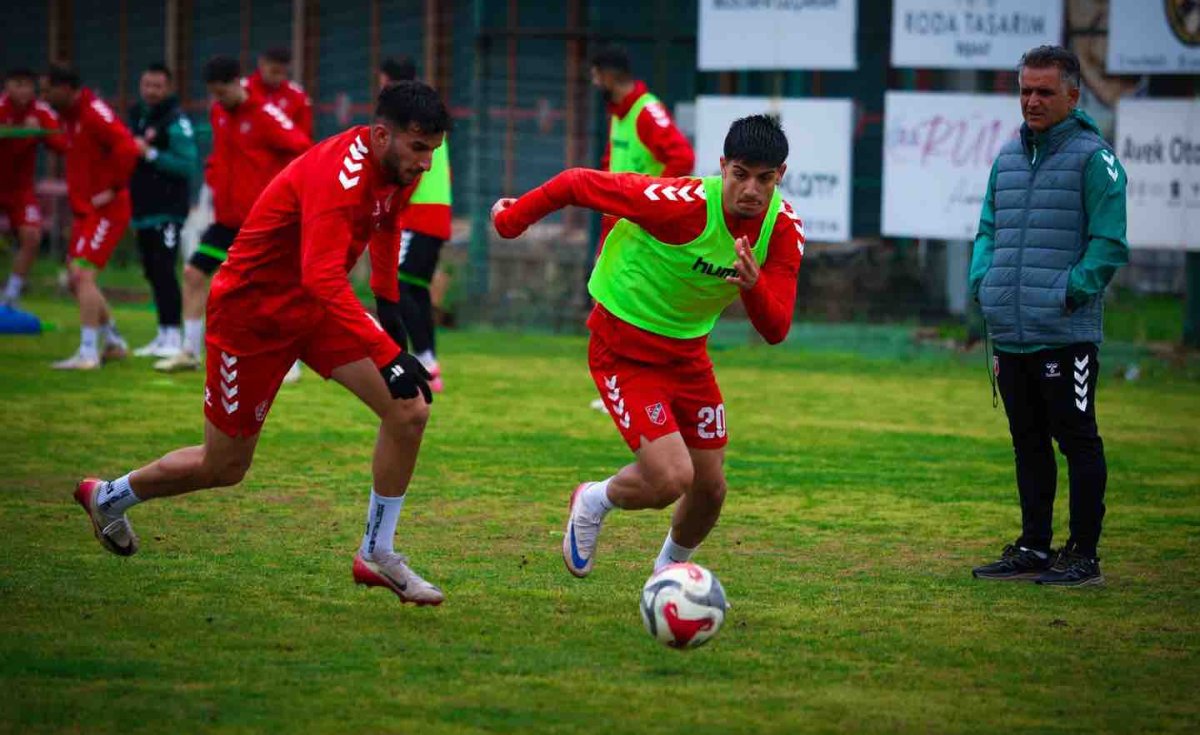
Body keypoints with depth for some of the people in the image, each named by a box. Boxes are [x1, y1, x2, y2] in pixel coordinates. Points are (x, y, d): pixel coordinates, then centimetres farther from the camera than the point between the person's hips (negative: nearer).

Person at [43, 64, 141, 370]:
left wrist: (113, 188, -22)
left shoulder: (94, 113, -18)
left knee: (82, 275, -16)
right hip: (85, 212, 10)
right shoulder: (70, 115, 12)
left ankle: (88, 353, -17)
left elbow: (127, 149, -28)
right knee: (76, 280, 14)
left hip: (104, 211, -10)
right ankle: (114, 342, 26)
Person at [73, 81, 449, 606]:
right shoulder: (338, 174, -33)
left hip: (317, 306, 8)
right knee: (224, 467, 7)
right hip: (252, 311, -8)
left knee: (410, 411, -11)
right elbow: (323, 278, -45)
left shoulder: (397, 167, -5)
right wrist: (388, 355, -50)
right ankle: (109, 497, 35)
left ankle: (377, 555, 3)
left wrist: (388, 299, 21)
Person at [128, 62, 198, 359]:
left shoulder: (176, 122, -11)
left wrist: (151, 154, -20)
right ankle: (163, 335, 18)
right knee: (152, 272, 11)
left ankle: (173, 335, -11)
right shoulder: (136, 116, 14)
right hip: (142, 208, 8)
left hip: (168, 209, -8)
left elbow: (188, 165, -18)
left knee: (163, 270, -13)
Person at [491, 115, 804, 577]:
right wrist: (512, 220, -6)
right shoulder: (683, 204, -31)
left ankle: (671, 568, 41)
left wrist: (753, 287, -38)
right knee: (670, 479, -19)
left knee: (710, 488, 8)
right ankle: (593, 503, 15)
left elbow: (775, 330, -16)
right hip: (624, 352, -6)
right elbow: (577, 184, -21)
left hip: (688, 354, 6)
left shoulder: (784, 228, -13)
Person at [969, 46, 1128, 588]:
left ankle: (1084, 556, 2)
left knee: (1077, 441, -2)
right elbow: (988, 230, 22)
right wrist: (981, 280, 5)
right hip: (1010, 334, 7)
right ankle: (1034, 548, 21)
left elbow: (1110, 242, -10)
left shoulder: (1092, 157, -6)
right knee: (1028, 443, 13)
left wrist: (1071, 291, -16)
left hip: (1066, 334, -7)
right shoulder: (1007, 158, 15)